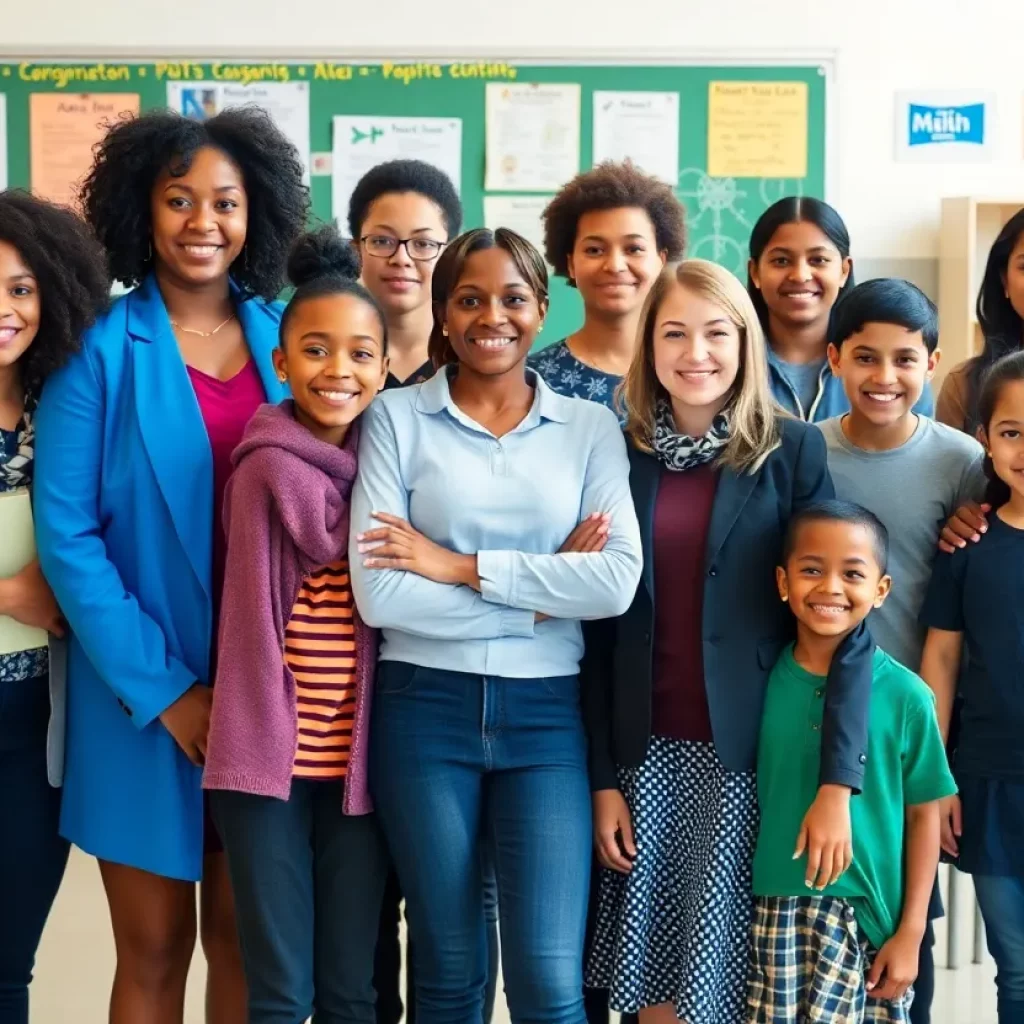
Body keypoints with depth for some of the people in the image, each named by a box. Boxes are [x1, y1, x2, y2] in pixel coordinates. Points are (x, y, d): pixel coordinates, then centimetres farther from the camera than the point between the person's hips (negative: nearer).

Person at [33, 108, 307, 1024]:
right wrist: (163, 687, -14)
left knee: (246, 939, 12)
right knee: (155, 949, 7)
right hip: (145, 693, -3)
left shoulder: (286, 338, 5)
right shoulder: (101, 349, -6)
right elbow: (66, 537, -9)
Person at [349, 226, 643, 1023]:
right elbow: (378, 593, -11)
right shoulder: (396, 418, 0)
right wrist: (544, 592, -10)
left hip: (546, 712, 1)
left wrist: (462, 566, -13)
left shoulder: (591, 427, 5)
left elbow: (617, 582, -10)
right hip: (425, 708, 0)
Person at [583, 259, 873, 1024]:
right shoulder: (621, 457, 5)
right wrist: (602, 776, 2)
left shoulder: (793, 452, -4)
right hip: (645, 753, 3)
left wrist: (838, 781, -15)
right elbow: (599, 630, 6)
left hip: (749, 754, -3)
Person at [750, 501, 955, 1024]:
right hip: (775, 911, 1)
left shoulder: (905, 695, -5)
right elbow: (745, 799, 7)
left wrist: (911, 932, -1)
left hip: (870, 913, -1)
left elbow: (923, 815, 0)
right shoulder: (762, 682, 0)